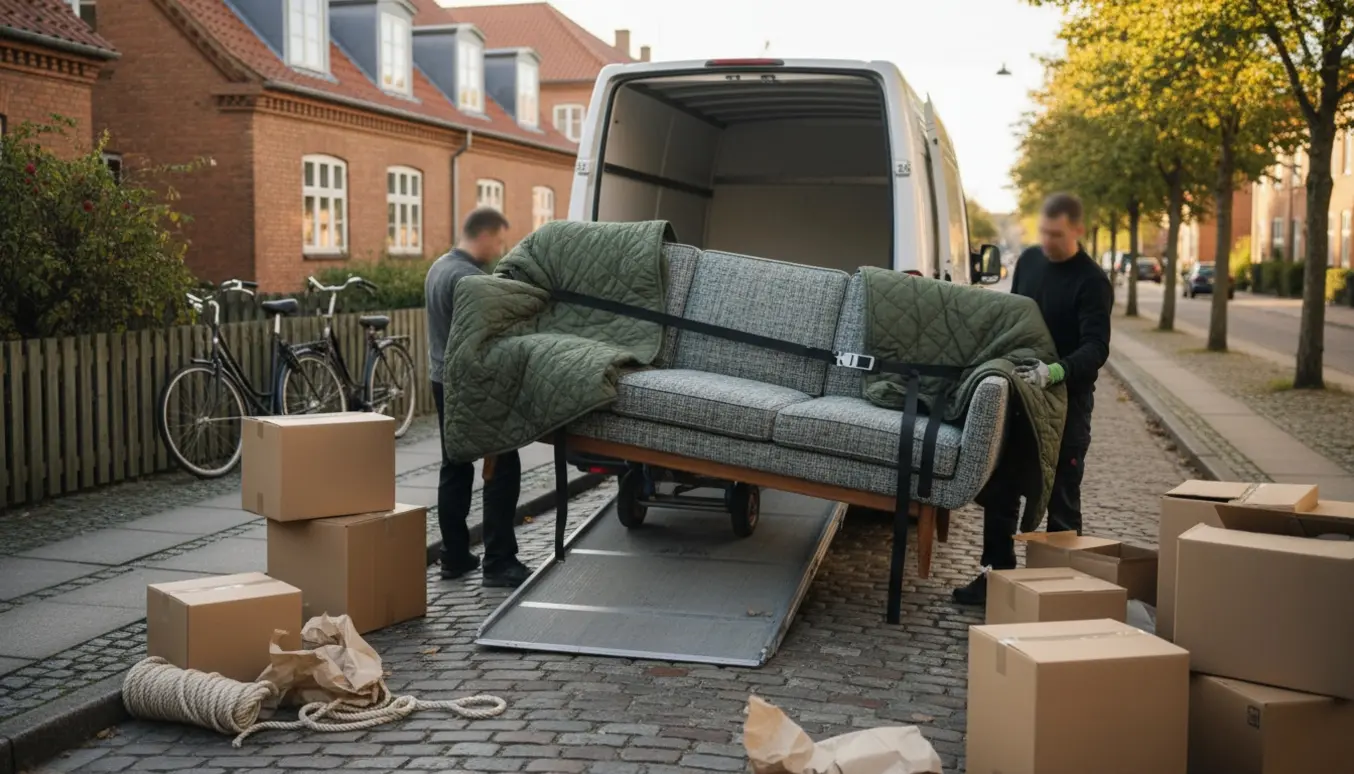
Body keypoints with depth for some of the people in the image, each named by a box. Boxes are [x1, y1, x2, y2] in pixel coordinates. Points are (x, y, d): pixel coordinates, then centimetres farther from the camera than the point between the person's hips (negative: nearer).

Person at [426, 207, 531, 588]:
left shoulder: (439, 267, 11)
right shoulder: (469, 278, -20)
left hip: (444, 380, 10)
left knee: (455, 468, 12)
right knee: (503, 467, -4)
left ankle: (455, 557, 16)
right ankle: (499, 563, -4)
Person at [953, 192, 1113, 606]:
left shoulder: (1092, 282, -13)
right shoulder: (1028, 260, 6)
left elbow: (1096, 348, -22)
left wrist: (1056, 371, -39)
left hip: (1066, 400, -6)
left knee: (1062, 498, 3)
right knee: (1000, 489, 8)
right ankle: (998, 573, 18)